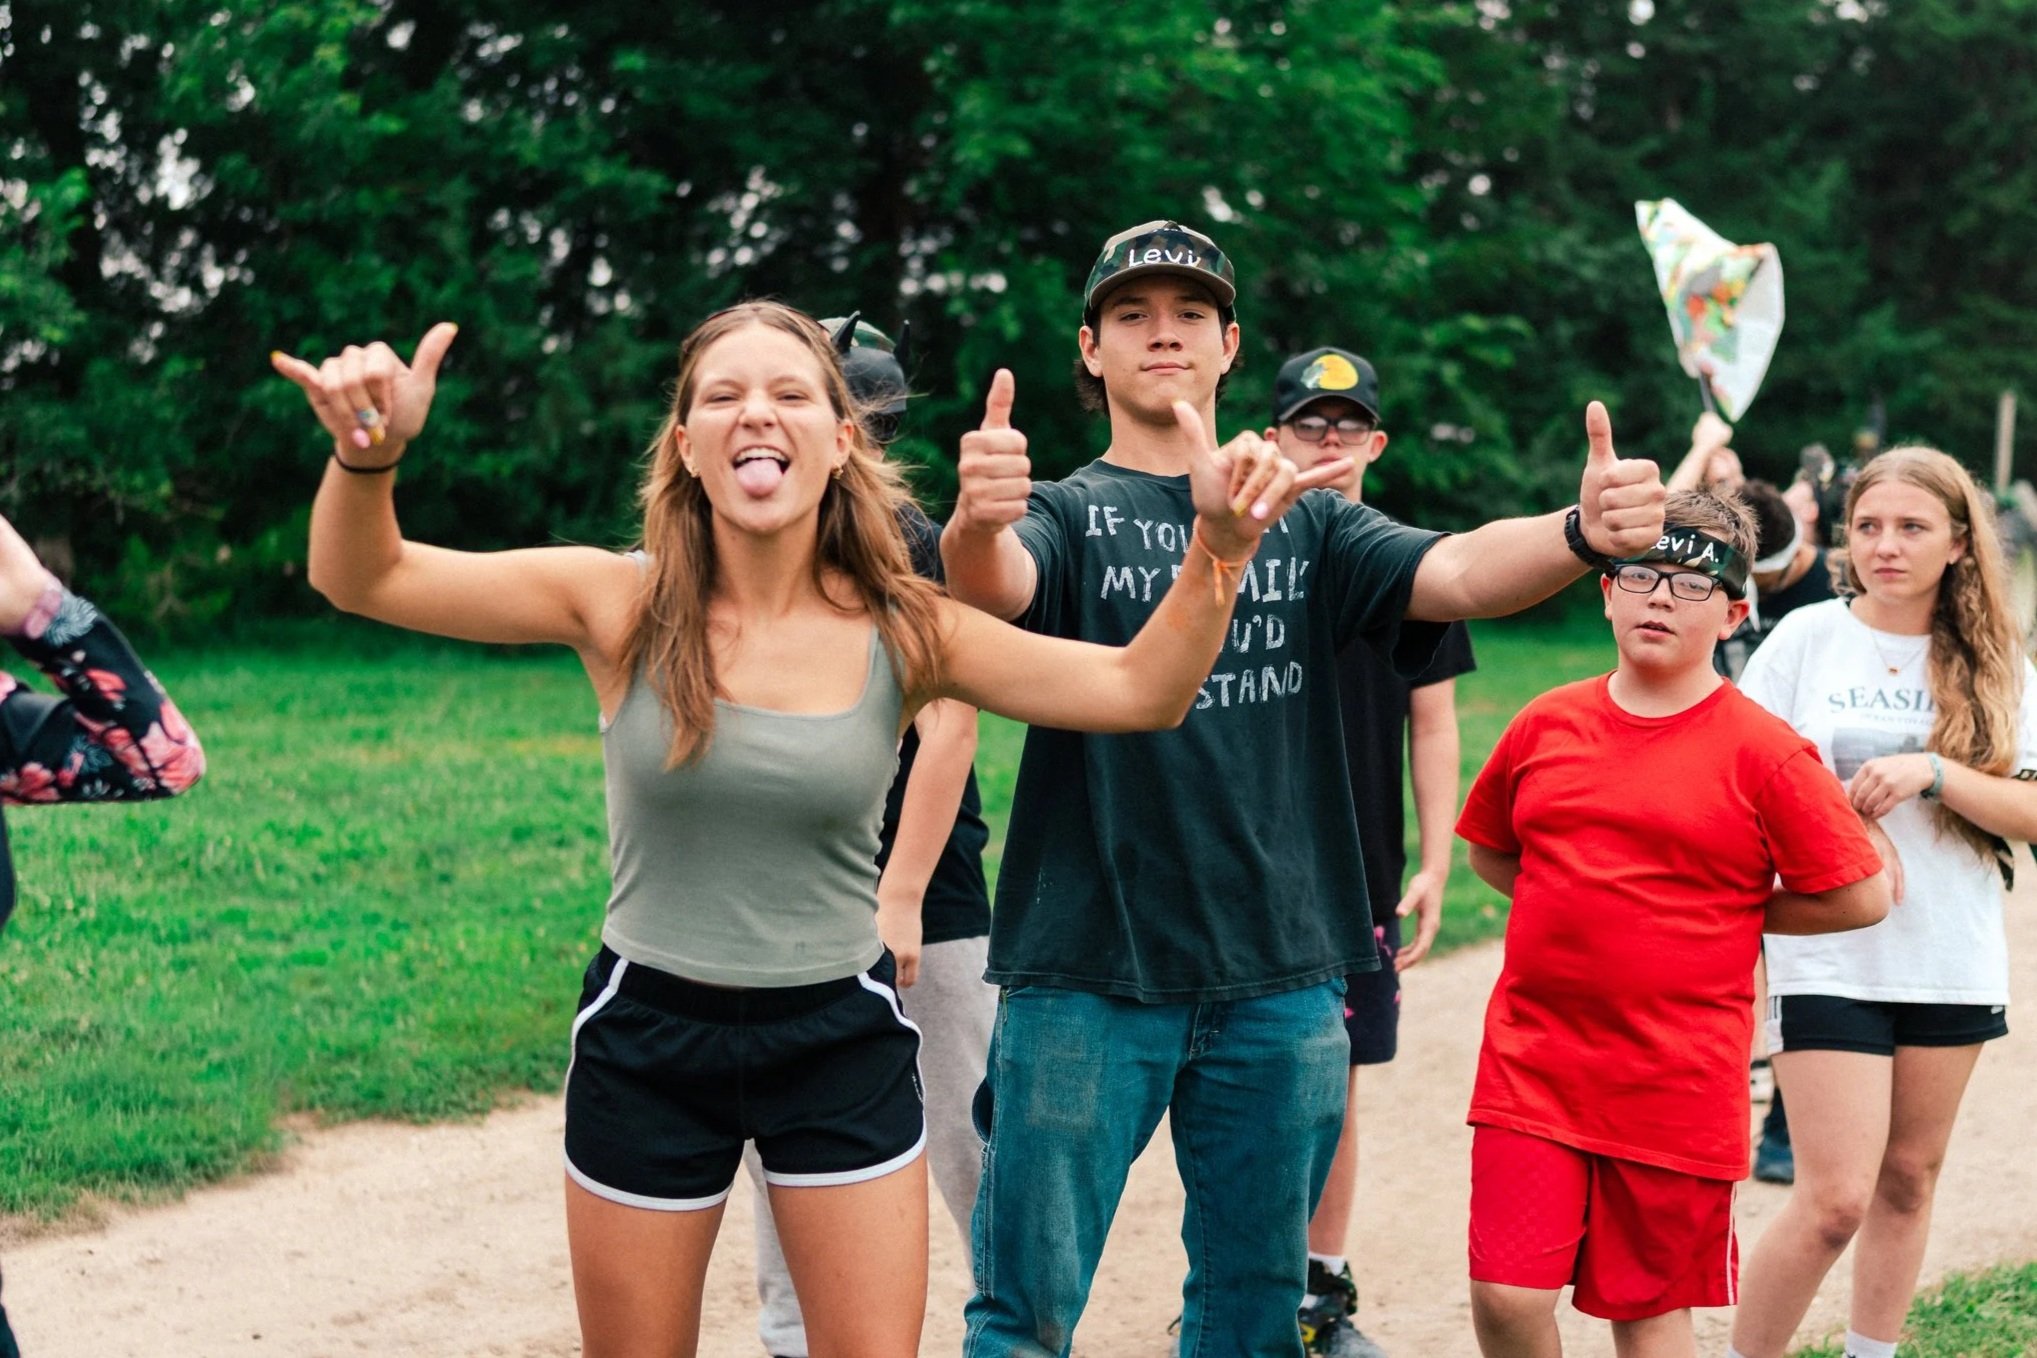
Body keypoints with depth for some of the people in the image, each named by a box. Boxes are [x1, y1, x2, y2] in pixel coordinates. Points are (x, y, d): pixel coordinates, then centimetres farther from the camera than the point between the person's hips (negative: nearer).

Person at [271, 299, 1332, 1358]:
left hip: (842, 1037, 1)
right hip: (647, 1037, 0)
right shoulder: (624, 606, -10)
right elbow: (362, 580, -15)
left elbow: (1140, 690, -13)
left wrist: (1215, 551, -31)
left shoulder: (902, 631, -8)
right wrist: (368, 456, -36)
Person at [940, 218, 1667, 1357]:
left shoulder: (1309, 524, 10)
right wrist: (975, 524, -46)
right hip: (1088, 974, -3)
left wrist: (1582, 532, -29)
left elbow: (1457, 573, -7)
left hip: (1282, 975, 3)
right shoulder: (1068, 513, 1)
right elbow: (994, 588, -21)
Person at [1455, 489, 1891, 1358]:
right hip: (1531, 1066, 3)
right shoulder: (1547, 725, 5)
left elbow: (1862, 895, -4)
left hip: (1676, 1087, -2)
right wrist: (1582, 912, 8)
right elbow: (1490, 850, 20)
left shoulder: (1760, 751, -6)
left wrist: (1730, 912, 1)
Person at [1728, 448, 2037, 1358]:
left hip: (1952, 962, 3)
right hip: (1829, 957, -3)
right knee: (1835, 1200, -9)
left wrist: (1933, 772, -16)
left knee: (1908, 1180, 11)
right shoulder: (1807, 638, -2)